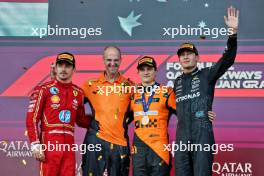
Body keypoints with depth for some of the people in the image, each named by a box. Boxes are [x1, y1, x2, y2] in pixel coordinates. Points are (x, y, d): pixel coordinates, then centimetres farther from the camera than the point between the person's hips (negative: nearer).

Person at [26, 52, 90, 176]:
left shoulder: (78, 92, 13)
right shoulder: (44, 90, -1)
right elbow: (32, 119, -4)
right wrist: (35, 144, -12)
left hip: (69, 145, 5)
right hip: (49, 144, -4)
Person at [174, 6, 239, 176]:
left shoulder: (207, 75, 3)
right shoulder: (177, 82, 17)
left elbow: (228, 59, -12)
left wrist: (233, 33, -23)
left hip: (203, 137, -5)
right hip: (181, 139, 5)